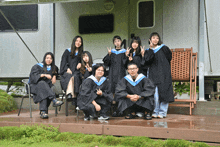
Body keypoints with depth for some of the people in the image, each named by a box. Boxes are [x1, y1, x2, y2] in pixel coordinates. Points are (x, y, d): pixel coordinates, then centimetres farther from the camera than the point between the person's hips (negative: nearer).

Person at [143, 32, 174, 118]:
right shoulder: (148, 51, 12)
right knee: (154, 94, -5)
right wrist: (151, 48, -7)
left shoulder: (163, 48, 8)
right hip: (153, 75, 1)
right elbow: (147, 61, -6)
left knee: (163, 93, -5)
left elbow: (169, 57, 7)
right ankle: (155, 112, 7)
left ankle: (162, 112, 3)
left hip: (163, 74, -1)